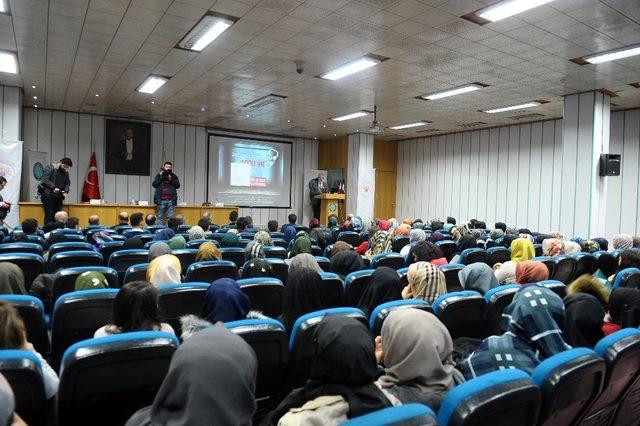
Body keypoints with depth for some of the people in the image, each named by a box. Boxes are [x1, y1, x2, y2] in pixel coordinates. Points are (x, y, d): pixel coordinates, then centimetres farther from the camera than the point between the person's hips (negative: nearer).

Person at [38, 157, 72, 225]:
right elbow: (45, 179, -12)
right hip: (48, 195, -6)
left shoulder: (66, 172, 18)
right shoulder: (50, 168, -2)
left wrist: (66, 191, 0)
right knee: (50, 214, -10)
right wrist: (53, 187, -22)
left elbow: (67, 183, 18)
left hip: (58, 196, 6)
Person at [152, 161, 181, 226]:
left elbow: (177, 185, 1)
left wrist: (171, 180, -10)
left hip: (171, 200, 0)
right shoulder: (159, 175, 11)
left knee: (170, 217, -2)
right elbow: (154, 185, 1)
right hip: (161, 200, 0)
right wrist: (160, 177, -7)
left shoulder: (174, 176, 12)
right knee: (160, 217, 0)